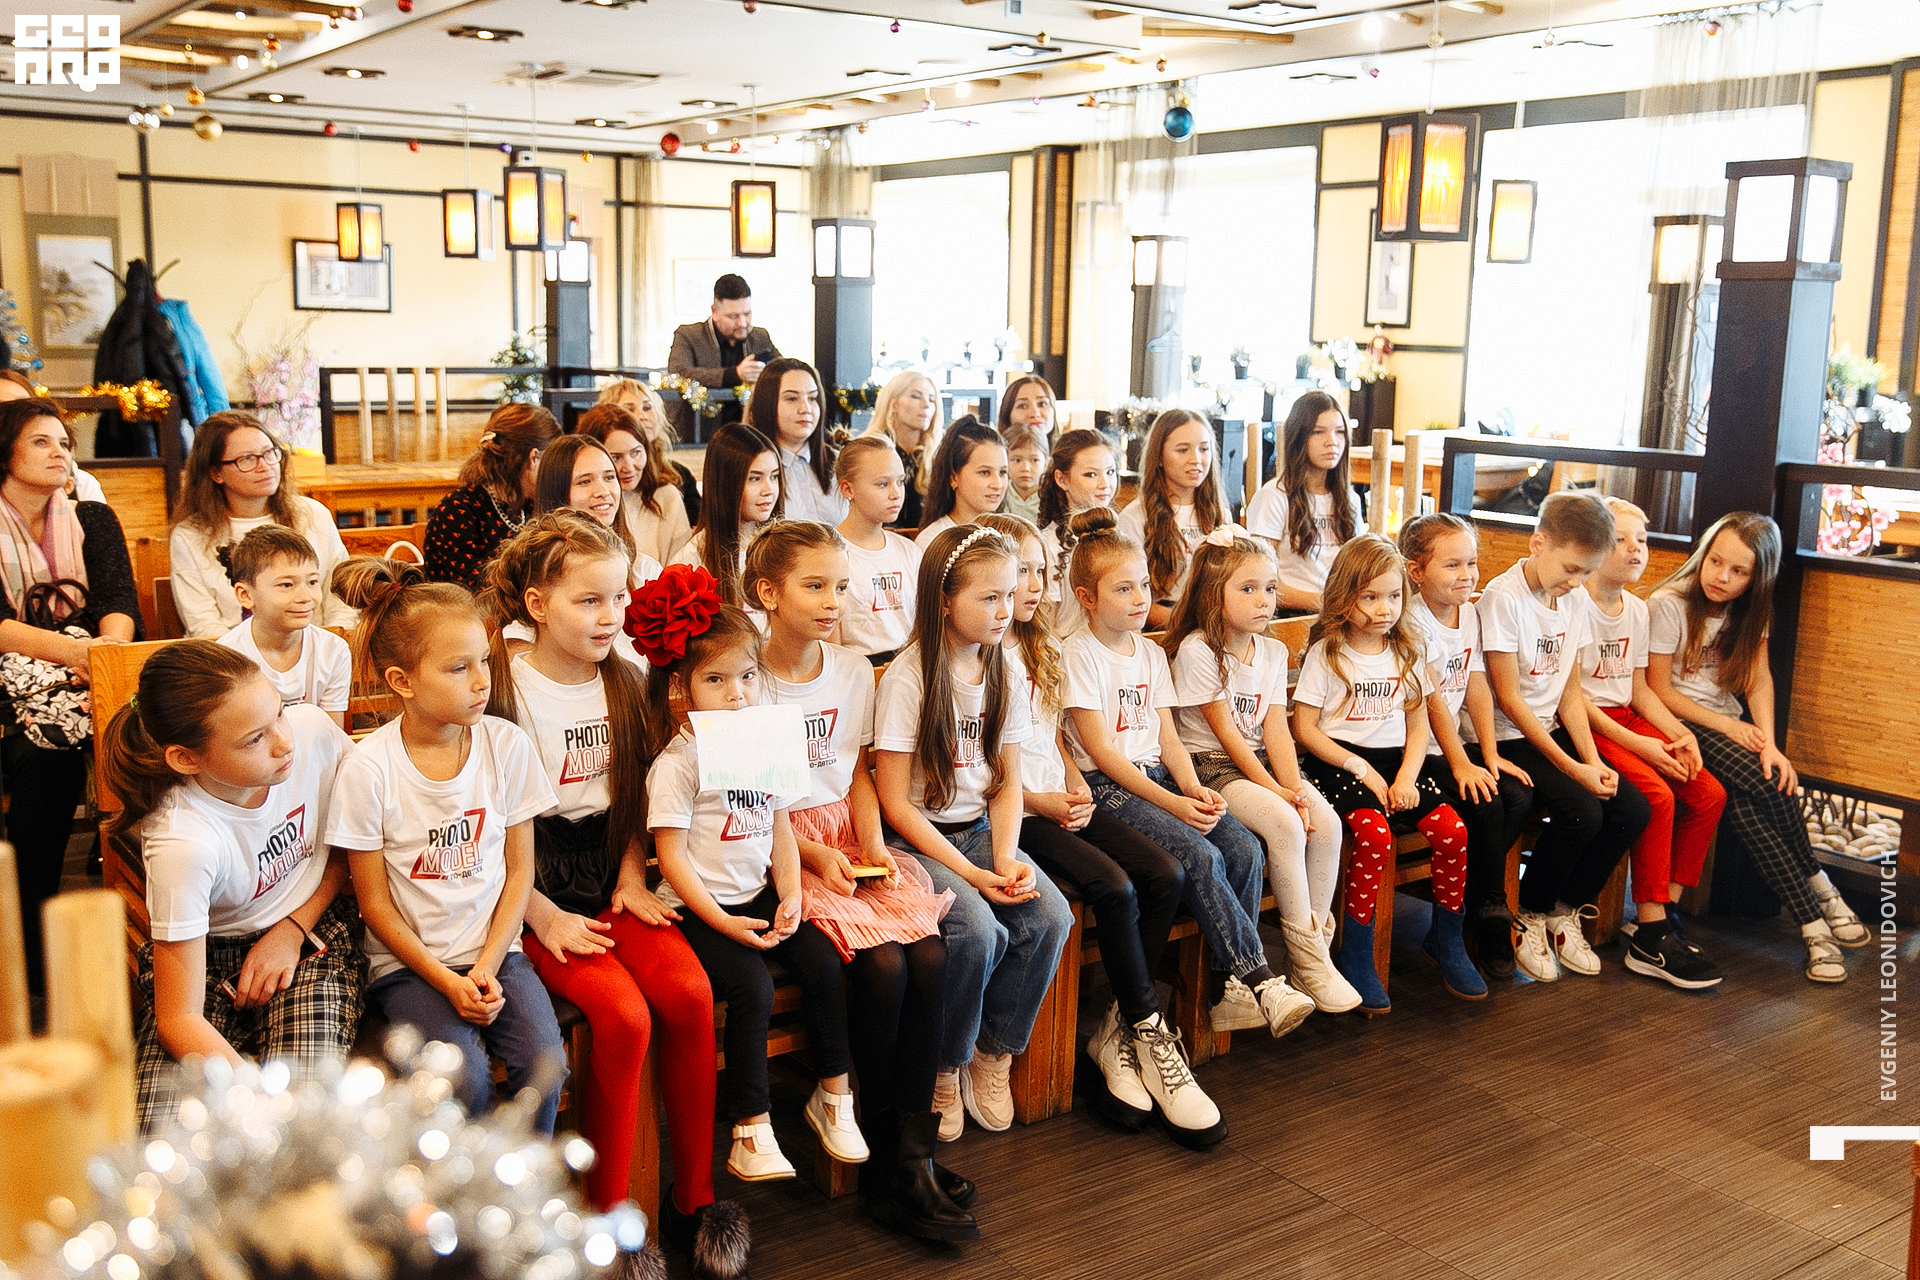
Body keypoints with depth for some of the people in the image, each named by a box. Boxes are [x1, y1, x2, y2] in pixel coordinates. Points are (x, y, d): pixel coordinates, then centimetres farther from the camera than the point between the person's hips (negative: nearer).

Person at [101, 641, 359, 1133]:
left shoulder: (312, 730, -19)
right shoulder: (182, 841, -30)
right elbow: (178, 1019, -25)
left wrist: (293, 929, -8)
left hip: (309, 932, 2)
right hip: (209, 952, -2)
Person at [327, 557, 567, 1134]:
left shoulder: (507, 744, -4)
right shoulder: (368, 767, -12)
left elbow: (519, 870, 3)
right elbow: (375, 902, -5)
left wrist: (488, 966, -8)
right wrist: (446, 982, -13)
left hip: (494, 948, 2)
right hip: (408, 961, -2)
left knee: (544, 1063, -21)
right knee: (464, 1077, -25)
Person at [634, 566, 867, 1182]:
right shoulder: (678, 761, -12)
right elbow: (671, 855, -13)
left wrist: (790, 898, -2)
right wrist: (723, 922, -18)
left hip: (759, 897, 6)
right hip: (699, 907, -6)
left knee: (824, 963, -10)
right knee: (751, 987, -23)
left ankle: (833, 1095, 8)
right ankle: (750, 1130, -11)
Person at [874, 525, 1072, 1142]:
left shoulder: (1002, 673, 5)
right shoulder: (908, 678, -14)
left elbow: (1007, 785, 9)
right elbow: (895, 802, -13)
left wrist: (1006, 860, -10)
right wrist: (970, 873, -19)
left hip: (979, 830, 6)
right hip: (917, 838, -5)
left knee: (1050, 917, -18)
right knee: (977, 931, -28)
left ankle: (993, 1056, 2)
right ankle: (943, 1068, -3)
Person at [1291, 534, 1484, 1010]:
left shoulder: (1407, 653, 11)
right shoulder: (1326, 654, -3)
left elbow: (1418, 725, 12)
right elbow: (1304, 728, -6)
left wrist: (1407, 776, -6)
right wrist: (1362, 768, -13)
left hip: (1395, 760, 5)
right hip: (1339, 762, -5)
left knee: (1452, 829, -18)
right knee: (1375, 835, -31)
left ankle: (1446, 939, 5)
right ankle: (1355, 956, -16)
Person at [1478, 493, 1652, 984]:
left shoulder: (1575, 599, 6)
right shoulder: (1504, 597, -16)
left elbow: (1569, 689, 8)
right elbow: (1509, 698, -16)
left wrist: (1593, 760, -6)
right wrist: (1572, 767, -17)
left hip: (1552, 730, 7)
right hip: (1508, 738, -7)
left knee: (1633, 809, -10)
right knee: (1582, 811, -25)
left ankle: (1565, 912, 9)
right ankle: (1529, 918, -1)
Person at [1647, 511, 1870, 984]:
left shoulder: (1749, 609, 6)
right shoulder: (1668, 604, -11)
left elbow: (1759, 677, -2)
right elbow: (1660, 691, -9)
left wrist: (1768, 743, -17)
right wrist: (1727, 728, -13)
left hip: (1732, 722, 4)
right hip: (1681, 724, -4)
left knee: (1742, 802, -27)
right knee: (1761, 785, -29)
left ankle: (1810, 922, -19)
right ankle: (1822, 896, -18)